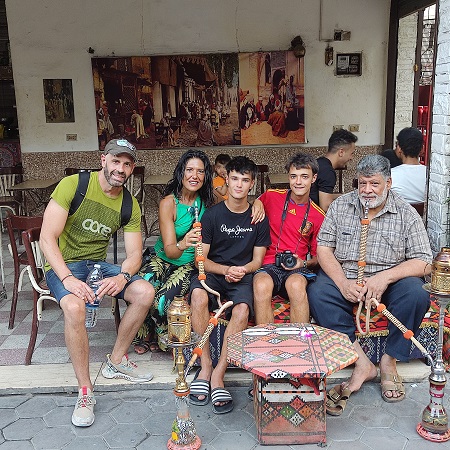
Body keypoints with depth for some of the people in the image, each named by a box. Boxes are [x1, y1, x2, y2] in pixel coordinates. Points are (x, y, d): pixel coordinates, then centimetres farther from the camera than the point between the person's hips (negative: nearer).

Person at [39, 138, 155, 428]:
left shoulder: (130, 205, 2)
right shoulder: (73, 185, -14)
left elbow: (135, 253, -1)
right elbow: (48, 238, -18)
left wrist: (122, 277, -25)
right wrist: (67, 278, -31)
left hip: (99, 264, 5)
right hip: (63, 265, -5)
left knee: (145, 292, -17)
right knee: (74, 307, -35)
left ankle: (116, 361, 5)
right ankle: (85, 391, -18)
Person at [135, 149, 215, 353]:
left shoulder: (207, 201, -5)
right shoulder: (168, 203, -15)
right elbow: (169, 249, -22)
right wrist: (182, 244, -46)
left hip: (190, 263, 1)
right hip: (163, 258, 0)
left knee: (163, 300, -27)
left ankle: (162, 337, 8)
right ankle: (144, 336, 2)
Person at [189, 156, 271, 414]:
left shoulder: (258, 219, 7)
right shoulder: (212, 215, 4)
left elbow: (257, 260, 9)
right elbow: (201, 258, 2)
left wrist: (242, 270, -14)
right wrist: (226, 270, -16)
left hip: (243, 275, 0)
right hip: (214, 272, 0)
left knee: (242, 309, -33)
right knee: (198, 294, -35)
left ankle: (218, 374, -25)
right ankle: (205, 365, -23)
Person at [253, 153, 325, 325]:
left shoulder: (318, 216, 10)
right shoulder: (271, 197, 7)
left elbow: (317, 257, 17)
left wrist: (304, 263, -4)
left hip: (297, 268, 1)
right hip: (268, 264, 0)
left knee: (296, 285, -37)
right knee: (262, 285, -37)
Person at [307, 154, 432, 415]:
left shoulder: (407, 214, -2)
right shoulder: (341, 206, 2)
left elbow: (424, 263, -7)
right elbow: (324, 248, -2)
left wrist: (385, 277, -24)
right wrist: (343, 283, -19)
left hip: (389, 280, -1)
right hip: (344, 277, 1)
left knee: (416, 294, -30)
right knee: (318, 293, -27)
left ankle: (390, 361, -10)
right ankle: (362, 364, -22)